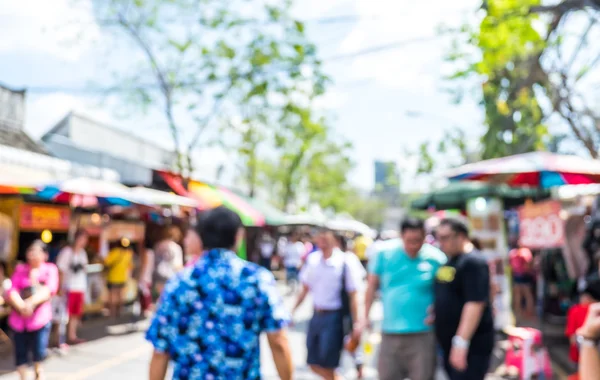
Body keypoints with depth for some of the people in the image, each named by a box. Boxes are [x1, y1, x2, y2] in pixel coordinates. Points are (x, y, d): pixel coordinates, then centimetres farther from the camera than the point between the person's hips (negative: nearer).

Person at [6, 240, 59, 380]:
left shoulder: (50, 269, 3)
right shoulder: (20, 269, 9)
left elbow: (50, 290, -11)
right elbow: (12, 290, -2)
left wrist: (31, 302, -25)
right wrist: (21, 306, -21)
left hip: (40, 317, -2)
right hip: (19, 318, 2)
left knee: (39, 351, -8)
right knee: (20, 353, 4)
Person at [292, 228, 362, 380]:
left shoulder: (343, 262, -12)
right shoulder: (312, 260, 2)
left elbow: (352, 297, -10)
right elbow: (305, 289, 14)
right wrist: (292, 311, 12)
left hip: (333, 317, -5)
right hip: (316, 316, 5)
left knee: (327, 365, -1)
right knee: (314, 364, 9)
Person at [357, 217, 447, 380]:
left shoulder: (436, 259, -6)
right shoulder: (385, 254, -3)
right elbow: (372, 285, 8)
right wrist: (365, 316, 6)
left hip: (422, 334, -2)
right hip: (390, 334, 2)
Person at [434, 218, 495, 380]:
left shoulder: (472, 263, -15)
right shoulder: (446, 264, 13)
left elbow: (475, 304, -24)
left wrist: (461, 341, -29)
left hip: (472, 346, -9)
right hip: (450, 345, 9)